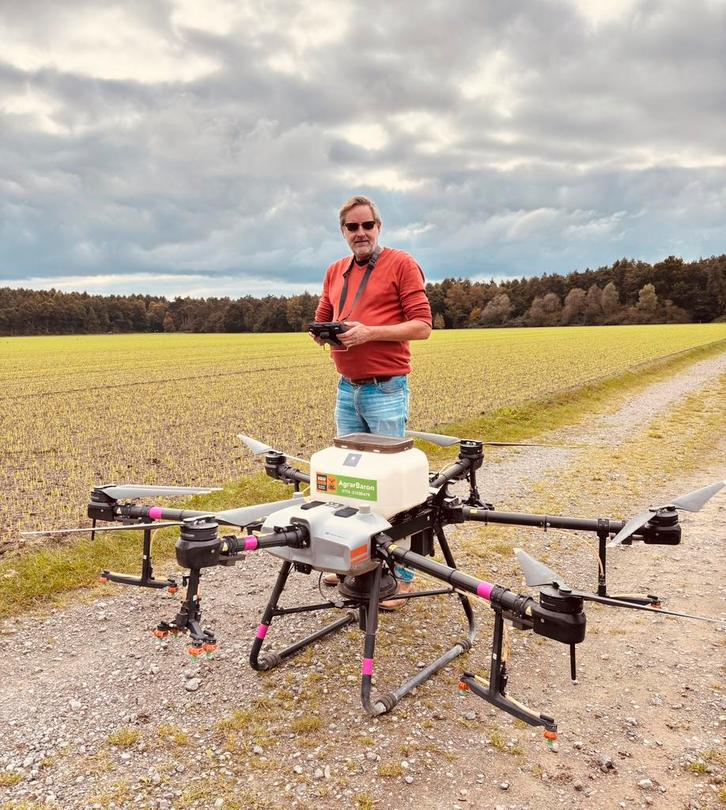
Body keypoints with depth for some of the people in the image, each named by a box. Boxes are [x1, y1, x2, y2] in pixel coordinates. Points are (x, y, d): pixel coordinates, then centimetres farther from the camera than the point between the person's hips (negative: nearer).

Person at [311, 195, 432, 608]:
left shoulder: (402, 264, -3)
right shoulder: (335, 272, 16)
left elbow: (422, 325, -9)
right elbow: (322, 321, 23)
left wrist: (370, 332, -18)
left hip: (386, 390, -6)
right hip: (347, 388, 7)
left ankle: (401, 573, 7)